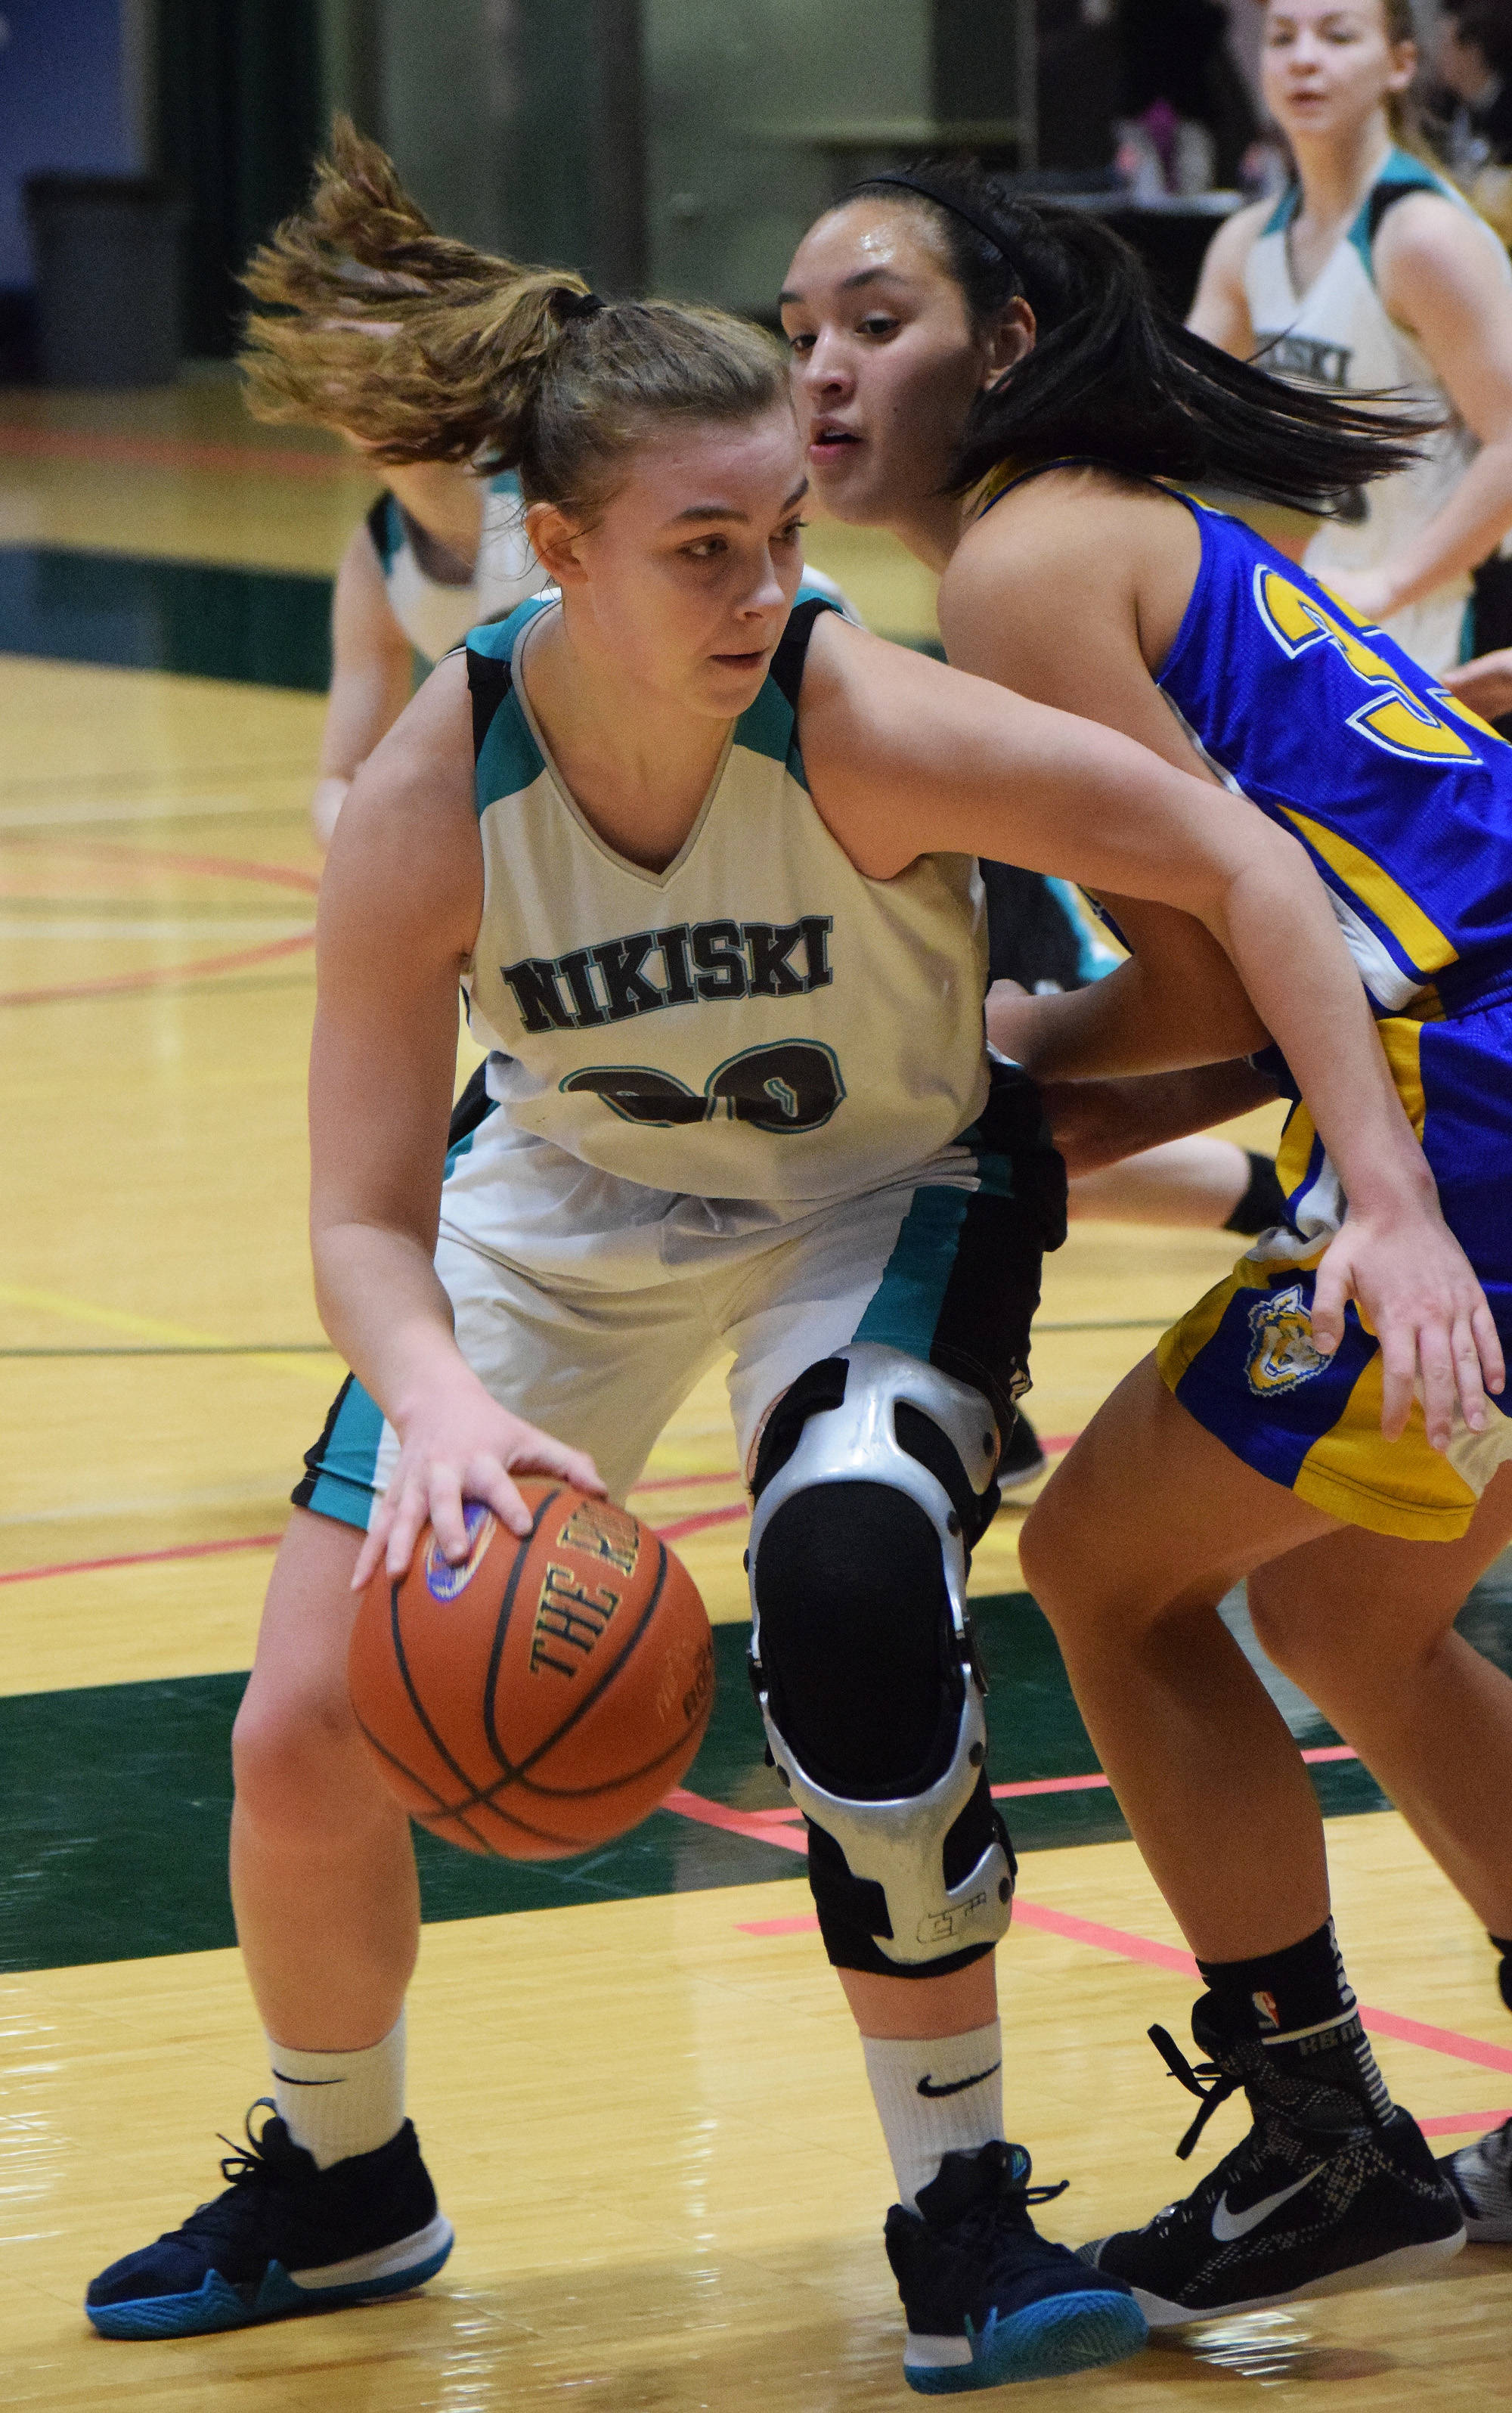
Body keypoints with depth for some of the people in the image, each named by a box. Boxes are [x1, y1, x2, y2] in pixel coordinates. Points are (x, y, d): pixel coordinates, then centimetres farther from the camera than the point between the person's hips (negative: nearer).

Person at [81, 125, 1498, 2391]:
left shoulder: (864, 724, -35)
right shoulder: (432, 801, -30)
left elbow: (1235, 862, -27)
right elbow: (365, 1217, -27)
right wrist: (439, 1402, -49)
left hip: (885, 1191, -2)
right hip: (564, 1201, 2)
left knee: (851, 1588, -31)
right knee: (307, 1735, -2)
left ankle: (961, 2215, -13)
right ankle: (339, 2185, 30)